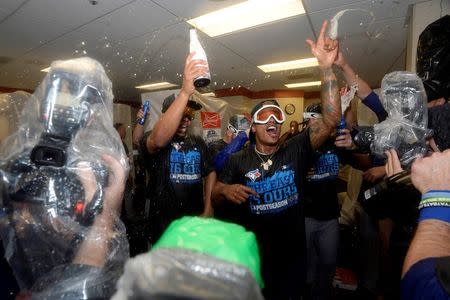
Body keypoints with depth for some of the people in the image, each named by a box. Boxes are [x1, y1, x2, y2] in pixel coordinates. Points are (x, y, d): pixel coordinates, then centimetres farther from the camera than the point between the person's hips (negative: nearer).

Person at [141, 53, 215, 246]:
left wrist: (208, 205, 0)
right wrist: (185, 92, -42)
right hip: (164, 228, -4)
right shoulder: (150, 140, -12)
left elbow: (209, 173, 12)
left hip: (195, 224, 5)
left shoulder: (198, 143, 5)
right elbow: (159, 139, -36)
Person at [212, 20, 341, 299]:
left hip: (292, 255, 1)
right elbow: (214, 197, -3)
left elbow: (331, 119, -22)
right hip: (252, 255, 0)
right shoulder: (238, 160, -9)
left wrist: (326, 66, -31)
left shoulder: (296, 150, -10)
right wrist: (226, 190, -27)